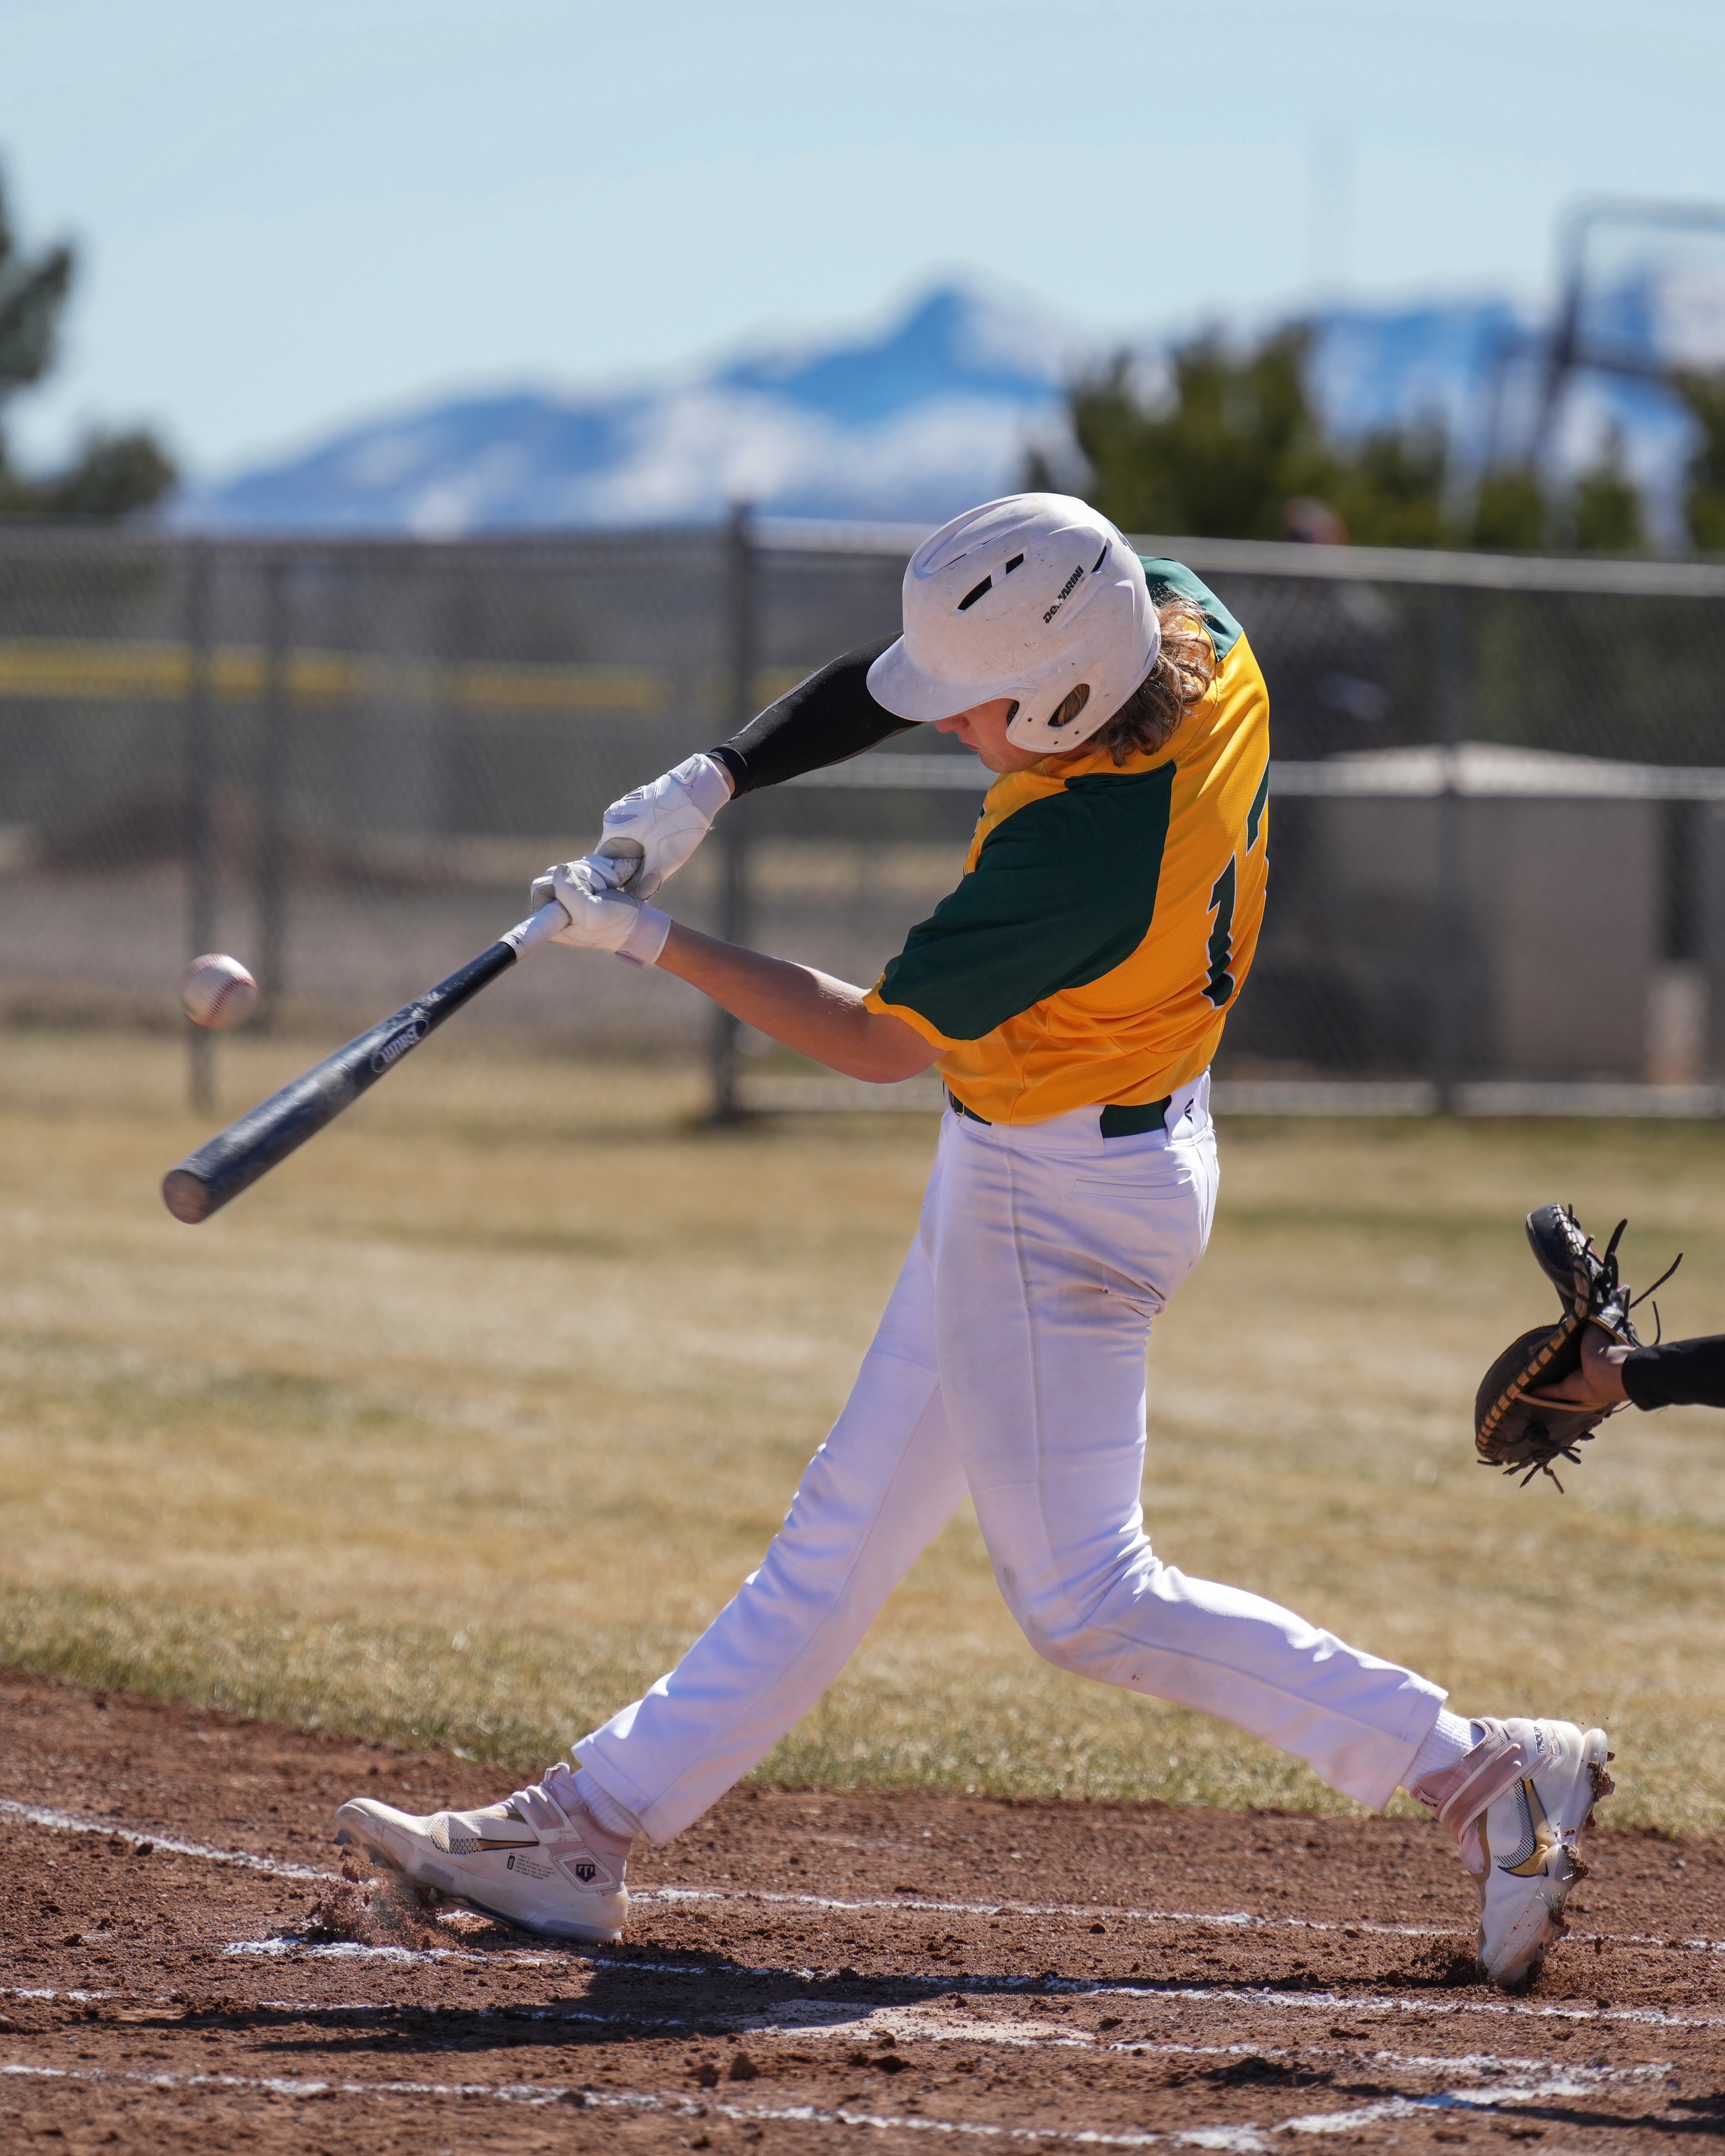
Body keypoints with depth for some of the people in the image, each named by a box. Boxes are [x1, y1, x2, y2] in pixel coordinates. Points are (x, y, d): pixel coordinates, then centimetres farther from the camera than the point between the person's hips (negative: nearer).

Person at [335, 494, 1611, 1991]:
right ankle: (587, 1832, 22)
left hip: (1058, 1195, -10)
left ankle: (1480, 1771, -6)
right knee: (846, 1530, 14)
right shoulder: (1191, 630, -10)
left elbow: (879, 1043, -19)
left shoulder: (1077, 854, -33)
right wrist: (714, 782, -7)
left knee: (1085, 1599, -6)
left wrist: (656, 945, -13)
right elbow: (890, 686, 4)